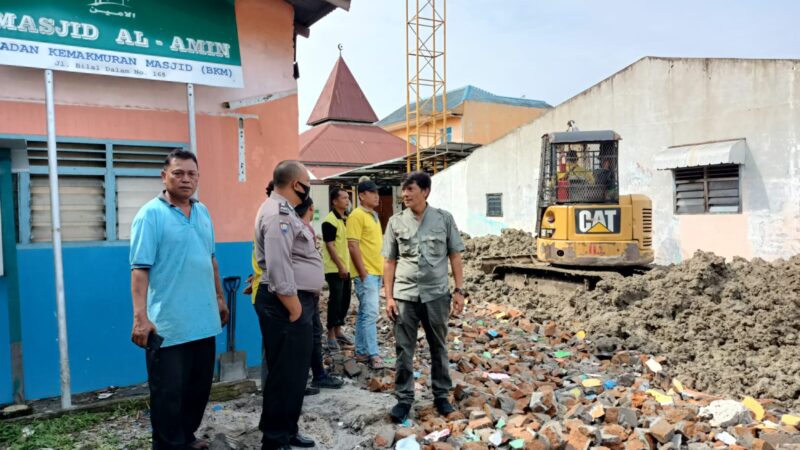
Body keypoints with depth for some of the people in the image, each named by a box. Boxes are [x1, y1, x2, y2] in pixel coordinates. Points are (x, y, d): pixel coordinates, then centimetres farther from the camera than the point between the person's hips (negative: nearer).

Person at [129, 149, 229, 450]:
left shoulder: (203, 212, 10)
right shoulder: (150, 214, -10)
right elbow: (140, 268, -15)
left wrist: (219, 297, 18)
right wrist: (140, 317, -21)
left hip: (203, 319, 7)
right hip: (168, 323, -7)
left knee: (200, 386, 18)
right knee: (169, 392, 6)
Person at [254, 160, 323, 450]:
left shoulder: (284, 211, 17)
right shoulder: (278, 214, -18)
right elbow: (279, 269, -25)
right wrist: (295, 310, -21)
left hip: (297, 301, 11)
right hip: (286, 304, -11)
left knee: (294, 372, 18)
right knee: (286, 374, -1)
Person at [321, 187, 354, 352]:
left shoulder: (347, 219, 12)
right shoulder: (329, 221, -14)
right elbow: (330, 246, -17)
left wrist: (347, 265, 14)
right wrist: (340, 266, -18)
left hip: (347, 267, 8)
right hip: (335, 268, -8)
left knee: (345, 300, 12)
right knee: (335, 300, -4)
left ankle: (338, 330, 25)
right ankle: (331, 335, 7)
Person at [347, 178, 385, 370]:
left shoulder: (374, 215, 16)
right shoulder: (357, 215, -12)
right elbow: (353, 246, -17)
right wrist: (363, 272, -18)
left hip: (377, 272, 9)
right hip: (366, 273, -9)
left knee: (365, 313, 13)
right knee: (370, 313, -8)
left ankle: (361, 352, 20)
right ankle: (373, 354, -2)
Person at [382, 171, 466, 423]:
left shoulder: (444, 219, -1)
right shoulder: (396, 222, 2)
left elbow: (455, 257, 3)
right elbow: (390, 262, 4)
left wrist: (459, 290, -2)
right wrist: (389, 297, -1)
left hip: (437, 294, 0)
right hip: (405, 295, 1)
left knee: (439, 348, 13)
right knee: (403, 350, 5)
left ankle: (441, 395, 29)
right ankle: (404, 398, 19)